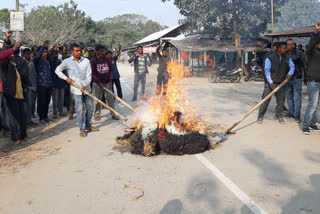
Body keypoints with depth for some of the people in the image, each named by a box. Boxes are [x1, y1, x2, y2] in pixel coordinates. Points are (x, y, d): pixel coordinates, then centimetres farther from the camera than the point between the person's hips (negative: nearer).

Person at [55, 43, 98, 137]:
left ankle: (88, 125, 29)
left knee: (90, 107, 11)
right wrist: (66, 78, -5)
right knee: (80, 110, -1)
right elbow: (57, 70, 8)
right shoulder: (67, 61, -2)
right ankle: (82, 129, 11)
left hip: (87, 88, 3)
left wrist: (85, 85, -12)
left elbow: (89, 75, 0)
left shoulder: (86, 61, 2)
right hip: (77, 89, -3)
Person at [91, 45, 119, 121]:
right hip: (97, 84, -3)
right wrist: (99, 82, -14)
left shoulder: (108, 60, 6)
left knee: (110, 99, 2)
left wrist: (110, 81, -3)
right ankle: (97, 115, 19)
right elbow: (93, 73, -8)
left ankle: (113, 114, 10)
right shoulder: (93, 61, -5)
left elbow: (111, 71, 8)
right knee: (97, 100, 4)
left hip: (107, 83, 3)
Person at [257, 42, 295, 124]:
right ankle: (260, 116, 8)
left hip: (281, 83, 4)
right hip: (270, 83, -4)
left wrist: (289, 74, -23)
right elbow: (267, 70, -10)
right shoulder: (270, 58, -7)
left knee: (281, 100, 5)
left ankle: (278, 115, 23)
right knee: (266, 100, -4)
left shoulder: (288, 58, 7)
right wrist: (270, 82, -16)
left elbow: (292, 66, -1)